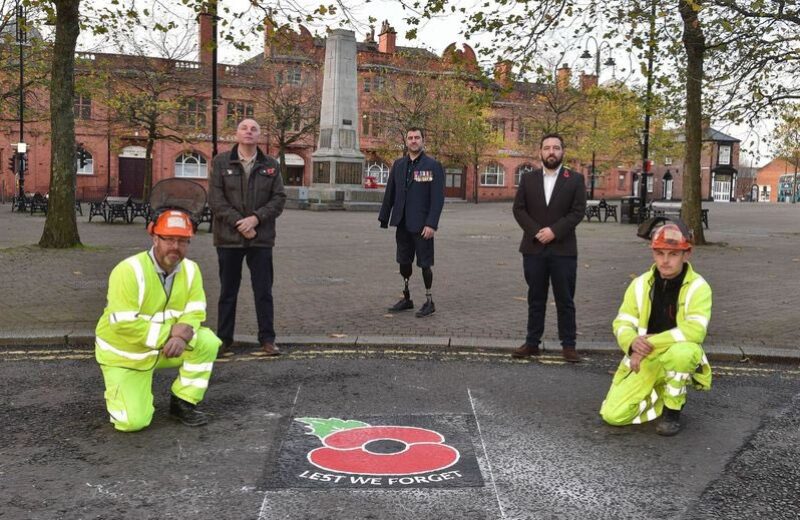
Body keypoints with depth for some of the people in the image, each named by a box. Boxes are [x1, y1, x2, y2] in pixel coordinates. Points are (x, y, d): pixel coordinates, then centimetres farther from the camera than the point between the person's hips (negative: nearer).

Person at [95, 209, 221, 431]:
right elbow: (124, 326, -30)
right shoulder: (129, 271, -26)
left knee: (207, 342, -17)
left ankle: (183, 403, 1)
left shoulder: (191, 269, -8)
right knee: (134, 421, -16)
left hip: (166, 347, 5)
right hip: (124, 355, -5)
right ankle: (120, 391, 20)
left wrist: (182, 335, -30)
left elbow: (195, 313, -8)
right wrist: (171, 332, -29)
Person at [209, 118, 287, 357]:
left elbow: (279, 199, 1)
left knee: (263, 291, 4)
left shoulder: (271, 165, 6)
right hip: (228, 237, -1)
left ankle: (267, 339, 13)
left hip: (261, 238, 1)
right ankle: (224, 339, 18)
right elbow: (215, 199, -4)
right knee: (228, 291, 9)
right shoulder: (221, 162, 2)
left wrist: (256, 218, -13)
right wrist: (239, 223, -13)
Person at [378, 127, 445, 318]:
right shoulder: (398, 164, 9)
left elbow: (438, 198, -11)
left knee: (424, 264, 1)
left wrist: (431, 224, -18)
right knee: (404, 261, 13)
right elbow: (390, 193, 11)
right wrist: (384, 219, 8)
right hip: (402, 224, 5)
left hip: (422, 226, -5)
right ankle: (406, 298, 26)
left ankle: (429, 302, 14)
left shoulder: (433, 166, -6)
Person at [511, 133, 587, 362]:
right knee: (535, 299, 9)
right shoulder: (528, 179, 8)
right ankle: (532, 342, 15)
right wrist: (536, 232, -11)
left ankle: (568, 345, 10)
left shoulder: (575, 179, 2)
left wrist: (554, 230, -15)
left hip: (563, 249, -2)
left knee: (565, 300, 3)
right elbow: (518, 209, 3)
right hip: (534, 248, 2)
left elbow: (578, 211, -5)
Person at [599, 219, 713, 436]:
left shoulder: (698, 287, -13)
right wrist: (633, 342, -25)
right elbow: (622, 323, -2)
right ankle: (659, 397, 18)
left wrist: (651, 342, -27)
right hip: (643, 361, 3)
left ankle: (673, 410, -13)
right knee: (613, 415, -12)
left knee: (681, 351, -40)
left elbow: (695, 330, -27)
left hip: (678, 359, -3)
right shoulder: (640, 284, -2)